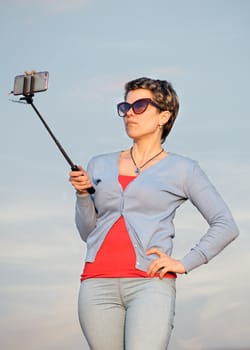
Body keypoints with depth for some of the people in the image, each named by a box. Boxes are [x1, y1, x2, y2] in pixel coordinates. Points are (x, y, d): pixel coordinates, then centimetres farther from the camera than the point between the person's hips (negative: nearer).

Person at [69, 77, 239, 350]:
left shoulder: (182, 169, 8)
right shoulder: (100, 165, 18)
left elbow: (226, 226, 7)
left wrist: (185, 263, -3)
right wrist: (82, 194, 4)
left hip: (150, 283, -3)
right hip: (98, 284, 4)